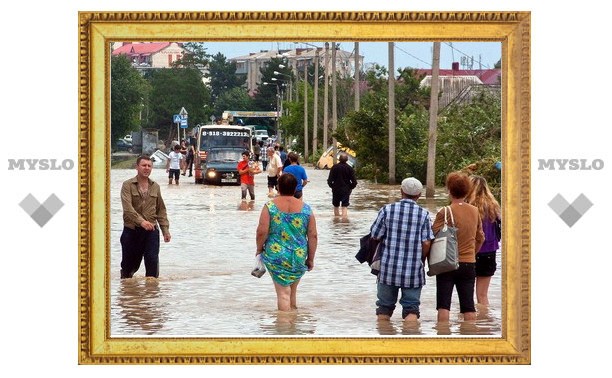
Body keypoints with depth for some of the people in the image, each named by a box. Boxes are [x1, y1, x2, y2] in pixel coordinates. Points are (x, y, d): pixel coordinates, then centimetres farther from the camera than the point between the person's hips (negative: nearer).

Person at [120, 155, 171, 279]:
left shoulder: (155, 187, 12)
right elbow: (128, 208, -18)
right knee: (129, 263, 8)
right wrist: (141, 221, -31)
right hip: (132, 230, -3)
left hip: (151, 230, 3)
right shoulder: (128, 185, -4)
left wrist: (165, 230, 6)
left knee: (152, 261, -10)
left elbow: (161, 210, 15)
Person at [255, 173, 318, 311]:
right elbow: (313, 236, 1)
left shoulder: (270, 207, -7)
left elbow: (262, 232, -11)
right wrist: (310, 259, 10)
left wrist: (259, 249, 6)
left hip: (276, 256, -3)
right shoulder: (306, 209, 0)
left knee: (283, 293, -1)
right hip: (299, 257, 3)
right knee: (292, 292, 19)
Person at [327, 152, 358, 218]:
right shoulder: (350, 168, -6)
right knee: (345, 206, -3)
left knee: (336, 206, 15)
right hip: (346, 190, -1)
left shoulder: (334, 167, -7)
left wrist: (332, 186, 11)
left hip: (336, 190, 1)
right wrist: (350, 187, 10)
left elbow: (330, 180, -6)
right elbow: (354, 182, -6)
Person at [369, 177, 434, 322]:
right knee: (411, 308, 4)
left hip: (388, 269, 1)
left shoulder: (387, 210, -4)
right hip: (413, 271, -1)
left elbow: (375, 237, -3)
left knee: (384, 308, 15)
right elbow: (426, 243, -6)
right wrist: (420, 260, 10)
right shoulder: (424, 214, -3)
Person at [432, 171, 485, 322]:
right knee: (468, 305, 6)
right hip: (469, 264, 4)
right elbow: (480, 238, 14)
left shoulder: (445, 212, -12)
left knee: (443, 305, 1)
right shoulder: (474, 211, 3)